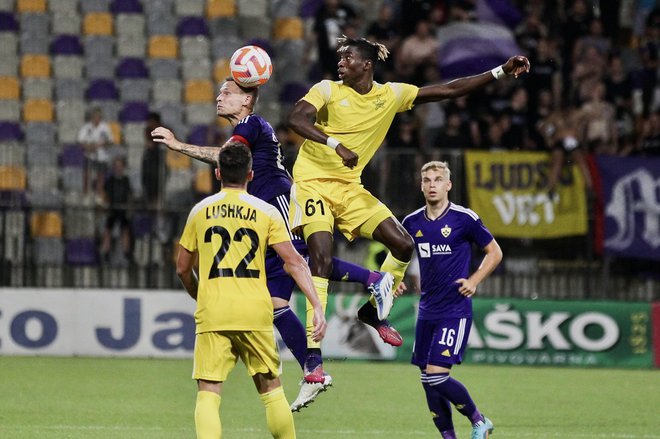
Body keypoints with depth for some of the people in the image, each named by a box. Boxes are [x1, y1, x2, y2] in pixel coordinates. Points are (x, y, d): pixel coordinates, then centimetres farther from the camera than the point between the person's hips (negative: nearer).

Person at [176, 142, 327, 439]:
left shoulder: (200, 211, 9)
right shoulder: (266, 212, 4)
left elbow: (183, 269, 15)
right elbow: (294, 263, -4)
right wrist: (317, 306, -5)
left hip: (212, 314, 0)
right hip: (255, 314, 0)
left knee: (208, 394, -3)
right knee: (271, 390, 12)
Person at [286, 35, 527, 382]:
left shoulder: (391, 95, 5)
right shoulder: (328, 90, -6)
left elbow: (449, 90, 8)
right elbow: (296, 119, -23)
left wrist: (501, 72, 4)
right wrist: (335, 145, -37)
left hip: (350, 188, 5)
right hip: (313, 182, -5)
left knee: (403, 243, -7)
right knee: (322, 259, -19)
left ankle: (376, 309, 18)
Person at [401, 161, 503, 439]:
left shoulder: (464, 218, -7)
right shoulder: (412, 223, 6)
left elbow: (494, 252, 4)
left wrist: (474, 280, -8)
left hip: (455, 310, -6)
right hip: (427, 310, 6)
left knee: (436, 376, -15)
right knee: (428, 380, 4)